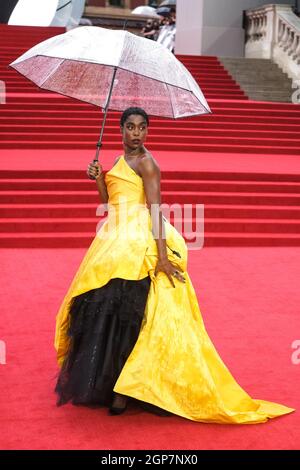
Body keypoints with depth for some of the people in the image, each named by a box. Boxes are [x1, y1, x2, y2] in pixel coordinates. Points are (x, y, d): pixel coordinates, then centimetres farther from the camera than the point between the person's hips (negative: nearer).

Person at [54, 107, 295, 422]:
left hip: (139, 242, -9)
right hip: (116, 239, 9)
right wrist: (98, 178, 2)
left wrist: (162, 255, -24)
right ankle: (105, 383, 23)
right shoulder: (119, 161, 18)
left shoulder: (145, 162, -7)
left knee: (126, 312, -9)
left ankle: (123, 392, -1)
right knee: (104, 308, 10)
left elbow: (155, 209, -16)